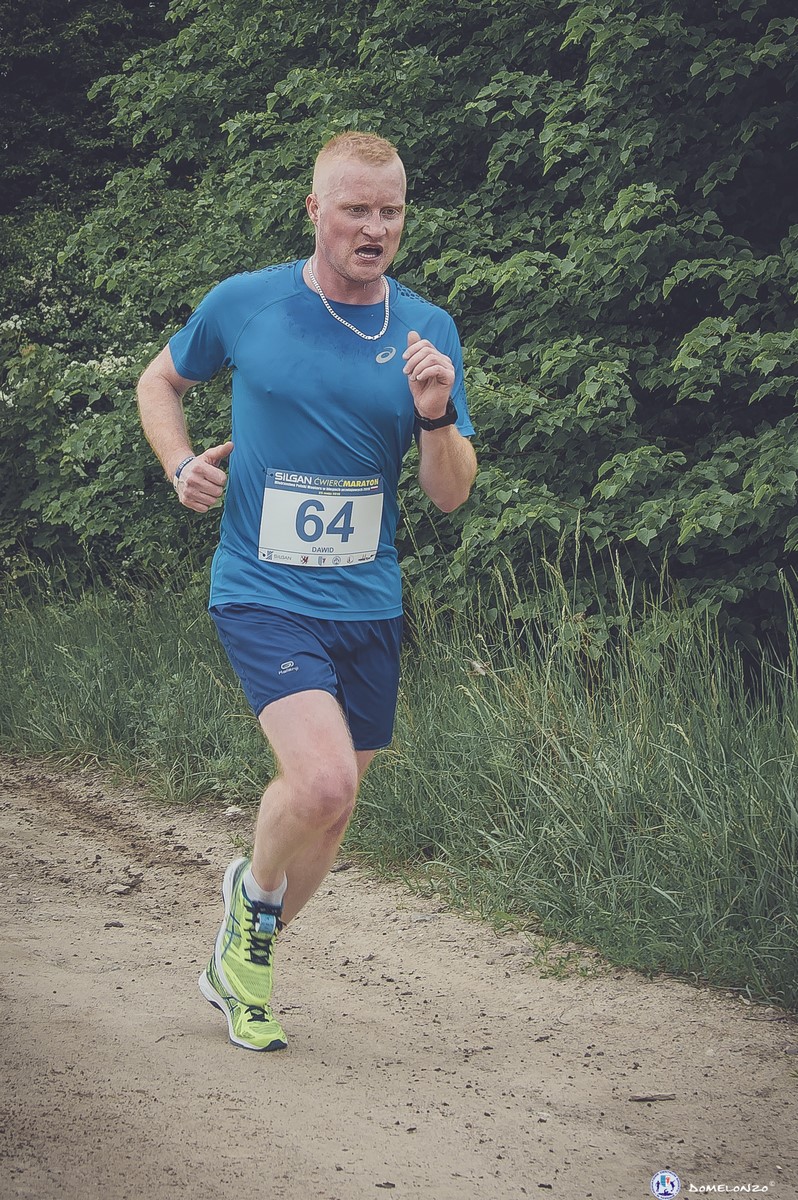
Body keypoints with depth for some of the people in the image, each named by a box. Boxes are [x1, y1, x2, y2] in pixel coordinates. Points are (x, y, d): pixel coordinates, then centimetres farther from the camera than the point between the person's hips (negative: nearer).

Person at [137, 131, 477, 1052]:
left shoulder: (428, 330, 1)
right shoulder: (243, 305, -5)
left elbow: (450, 496, 2)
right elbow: (161, 380, 15)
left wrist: (436, 417, -18)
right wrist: (179, 464, -3)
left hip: (368, 604, 4)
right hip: (262, 592, -4)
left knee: (329, 812, 12)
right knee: (322, 782, -23)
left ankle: (240, 963, 37)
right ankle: (253, 889, 10)